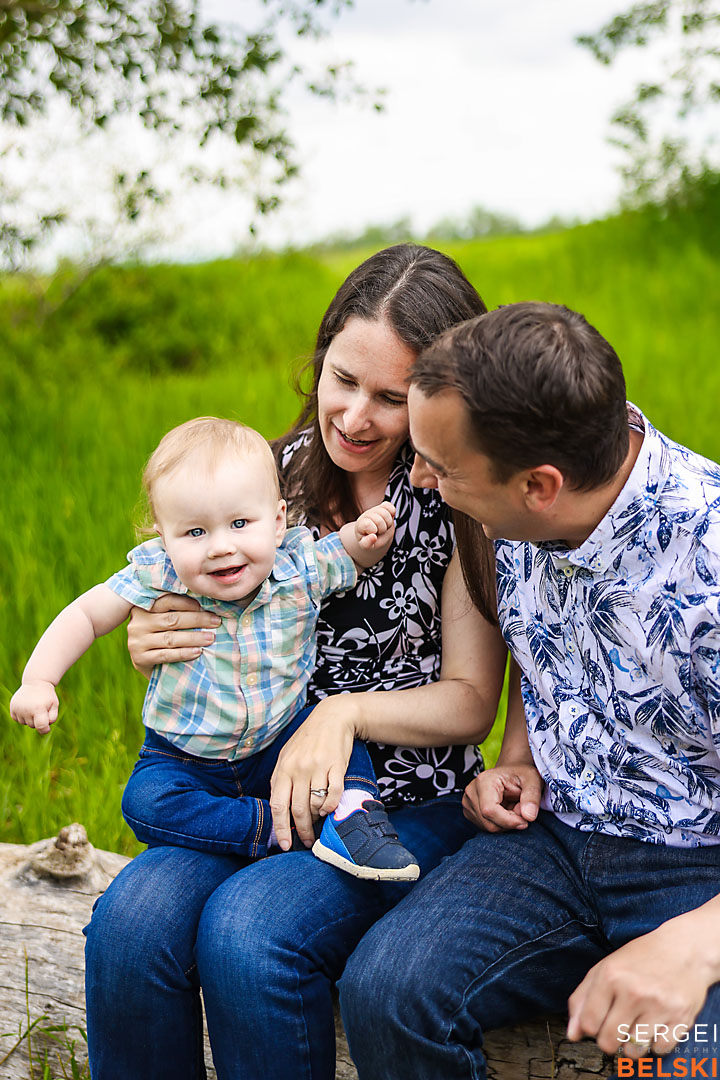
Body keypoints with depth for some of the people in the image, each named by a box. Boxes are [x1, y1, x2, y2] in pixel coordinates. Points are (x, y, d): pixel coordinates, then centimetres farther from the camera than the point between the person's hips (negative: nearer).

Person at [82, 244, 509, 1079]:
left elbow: (470, 701, -7)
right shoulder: (282, 471, 4)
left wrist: (347, 711, -23)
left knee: (246, 931, -30)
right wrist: (153, 648, -8)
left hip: (410, 807, -4)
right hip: (258, 786, 4)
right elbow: (227, 636, 14)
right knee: (132, 916, -24)